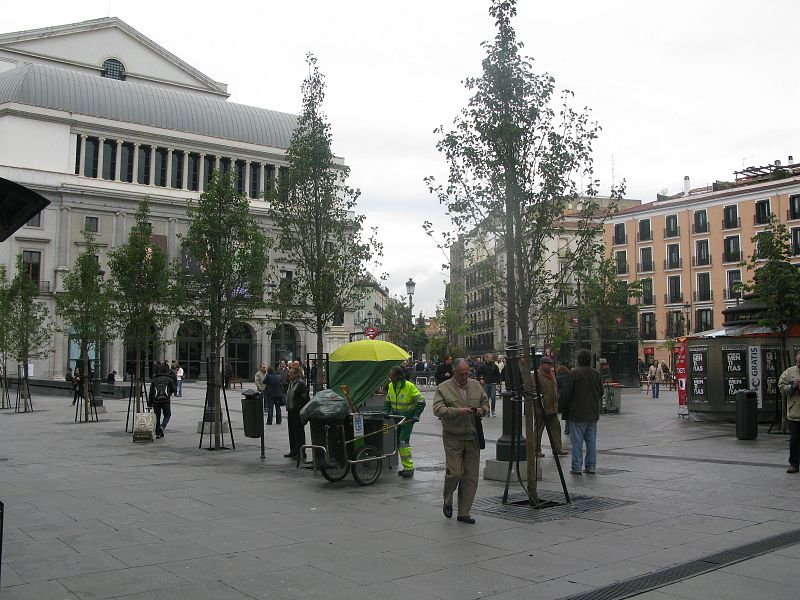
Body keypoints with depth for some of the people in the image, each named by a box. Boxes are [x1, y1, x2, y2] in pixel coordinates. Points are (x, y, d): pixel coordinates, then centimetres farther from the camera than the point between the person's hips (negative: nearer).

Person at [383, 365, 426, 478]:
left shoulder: (409, 386, -17)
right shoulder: (391, 386, 2)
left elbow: (421, 401, -12)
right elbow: (387, 401, 18)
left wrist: (416, 415, -16)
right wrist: (386, 411, 0)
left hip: (408, 418, -7)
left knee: (403, 441, -14)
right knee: (399, 442, 9)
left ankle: (409, 468, -8)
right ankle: (407, 467, 19)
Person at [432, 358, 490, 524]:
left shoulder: (476, 386, 11)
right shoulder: (443, 388, -3)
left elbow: (486, 403, 19)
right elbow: (438, 409, -14)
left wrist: (482, 410, -4)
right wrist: (458, 411, -24)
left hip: (473, 438, 4)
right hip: (453, 438, -4)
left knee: (471, 476, 4)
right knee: (454, 472, -10)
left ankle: (464, 512, 14)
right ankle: (447, 502, 19)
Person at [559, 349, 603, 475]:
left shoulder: (573, 373, -12)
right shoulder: (596, 373, 5)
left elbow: (566, 393, -9)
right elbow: (601, 392, 13)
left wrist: (566, 407, 5)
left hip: (577, 413, -5)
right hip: (593, 413, 5)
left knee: (577, 441, -1)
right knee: (591, 440, 10)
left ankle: (576, 467, 1)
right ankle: (590, 466, 13)